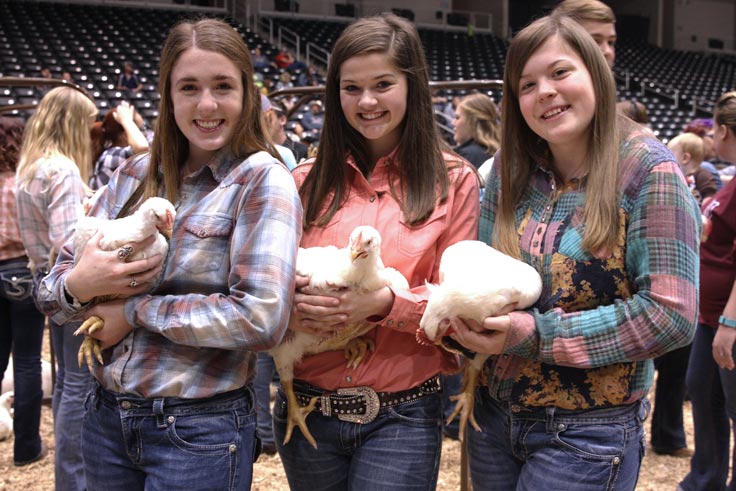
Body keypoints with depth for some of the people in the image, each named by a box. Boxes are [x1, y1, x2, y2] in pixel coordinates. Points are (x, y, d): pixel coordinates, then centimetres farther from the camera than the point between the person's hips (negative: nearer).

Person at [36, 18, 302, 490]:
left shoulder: (262, 181, -10)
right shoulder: (135, 175, 4)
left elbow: (262, 318, -22)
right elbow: (52, 292, 7)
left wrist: (137, 310, -14)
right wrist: (76, 284, -16)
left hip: (201, 432, -4)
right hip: (107, 418, 5)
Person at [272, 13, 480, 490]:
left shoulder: (452, 181, -2)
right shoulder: (308, 181, 5)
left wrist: (384, 302, -22)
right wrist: (287, 305, -16)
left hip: (402, 418, -3)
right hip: (306, 410, 3)